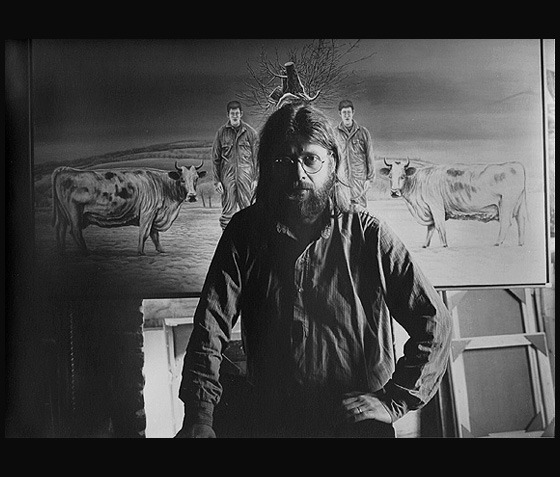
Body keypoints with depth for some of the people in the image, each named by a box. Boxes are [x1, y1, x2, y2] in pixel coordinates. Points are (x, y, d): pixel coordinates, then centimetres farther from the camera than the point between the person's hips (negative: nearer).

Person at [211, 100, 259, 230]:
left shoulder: (250, 132, 5)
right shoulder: (221, 132, 6)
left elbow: (256, 156, 5)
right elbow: (215, 158, 7)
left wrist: (255, 178, -1)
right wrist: (216, 180, 1)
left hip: (246, 175, 0)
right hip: (227, 175, 0)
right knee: (227, 212, 2)